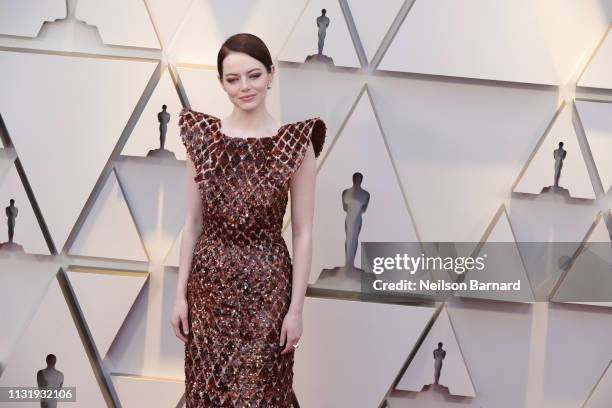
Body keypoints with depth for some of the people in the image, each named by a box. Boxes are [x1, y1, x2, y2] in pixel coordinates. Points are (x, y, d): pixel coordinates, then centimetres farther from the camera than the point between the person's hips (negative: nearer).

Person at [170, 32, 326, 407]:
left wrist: (296, 308, -9)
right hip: (209, 285, 3)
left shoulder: (296, 142, -9)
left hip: (267, 287, -3)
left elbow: (303, 233, -7)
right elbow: (193, 222, 5)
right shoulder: (202, 137, 0)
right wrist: (181, 293, 2)